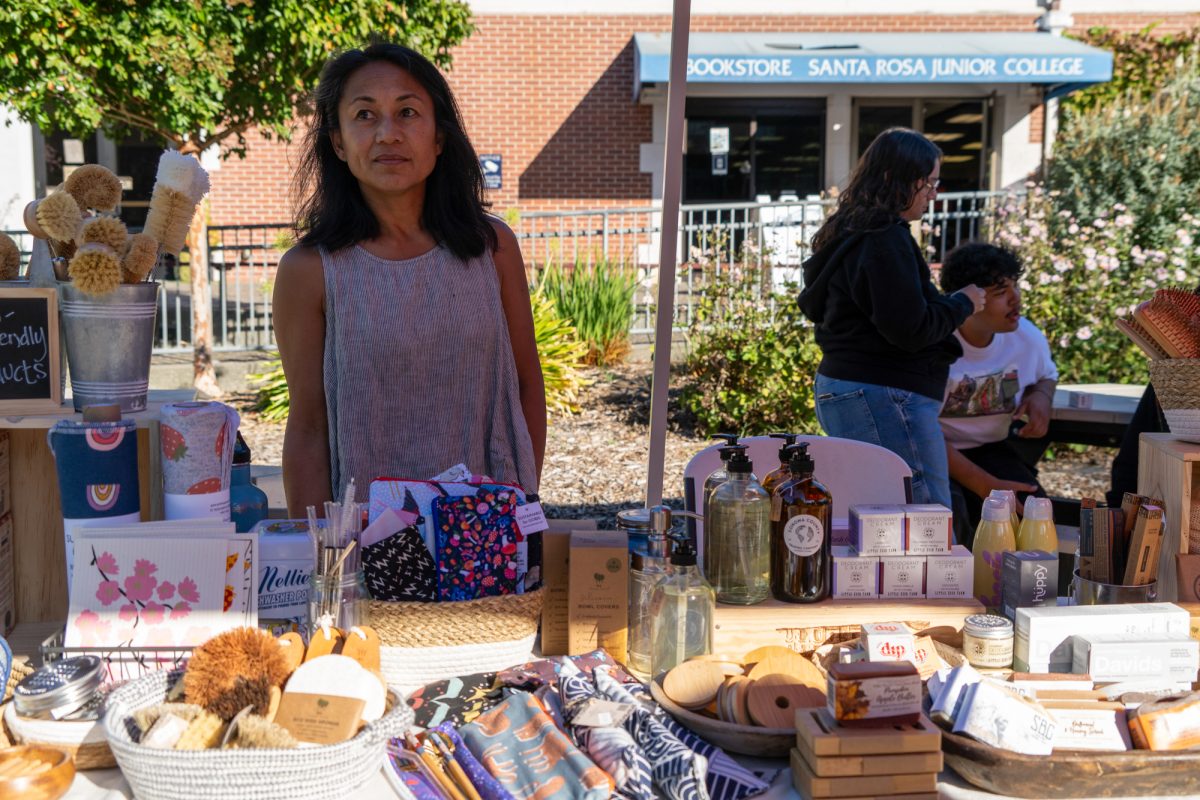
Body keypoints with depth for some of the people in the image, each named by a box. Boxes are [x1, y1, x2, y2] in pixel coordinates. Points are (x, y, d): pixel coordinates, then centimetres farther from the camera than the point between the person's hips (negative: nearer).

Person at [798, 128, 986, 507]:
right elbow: (910, 329, -20)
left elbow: (814, 305, 25)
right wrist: (962, 303, -2)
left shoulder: (844, 235, 15)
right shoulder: (886, 241, -16)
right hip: (883, 396, -11)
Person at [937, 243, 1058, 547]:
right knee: (947, 512, -35)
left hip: (991, 448, 5)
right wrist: (985, 486, -26)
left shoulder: (1028, 337, -2)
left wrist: (1041, 396, -4)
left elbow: (1047, 375, 24)